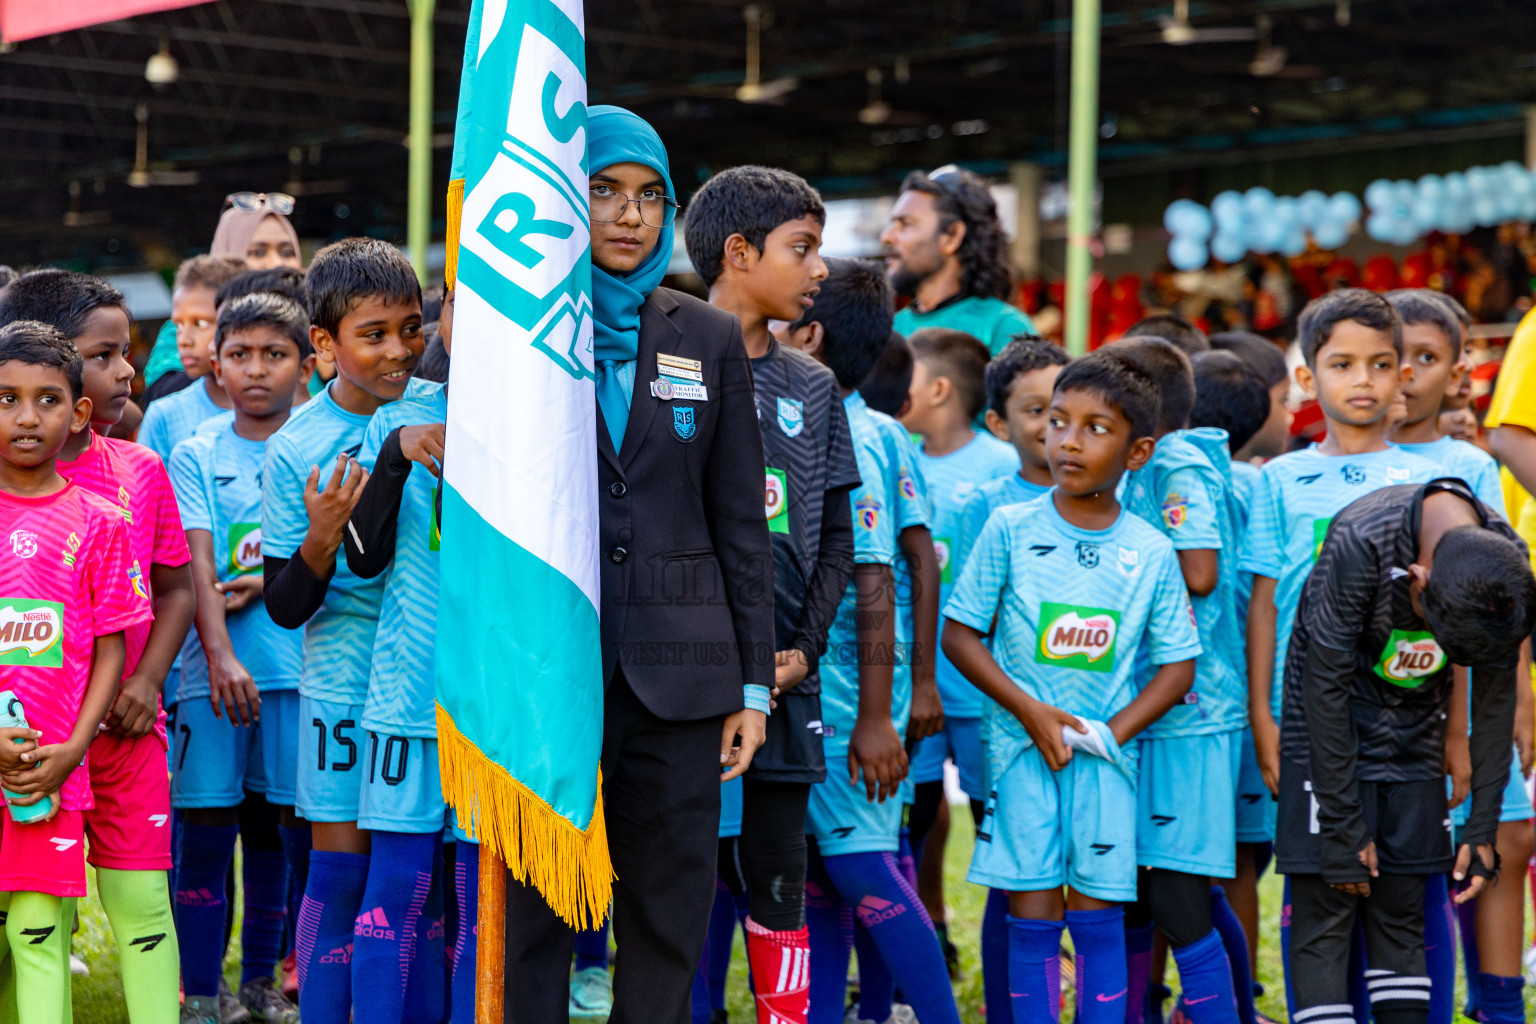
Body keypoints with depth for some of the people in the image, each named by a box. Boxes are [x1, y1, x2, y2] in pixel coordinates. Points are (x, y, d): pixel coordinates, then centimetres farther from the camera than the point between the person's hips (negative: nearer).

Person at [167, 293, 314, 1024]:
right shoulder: (196, 456, 5)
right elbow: (197, 565, -6)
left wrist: (265, 584, -14)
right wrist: (219, 655, -18)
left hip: (298, 659, 1)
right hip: (213, 667, -1)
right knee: (205, 826, -1)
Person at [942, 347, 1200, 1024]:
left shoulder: (1151, 554, 2)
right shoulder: (1010, 530, -2)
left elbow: (1177, 665, 5)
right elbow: (959, 634, -1)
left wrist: (1114, 731, -8)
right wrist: (1031, 711, -11)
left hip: (1105, 757, 1)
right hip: (1022, 747, -1)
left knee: (1098, 914, 3)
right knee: (1032, 916, 1)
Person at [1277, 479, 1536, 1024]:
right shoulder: (1359, 544, -30)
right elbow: (1327, 686, -22)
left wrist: (1483, 827, -3)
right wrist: (1343, 827, -18)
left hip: (1414, 743, 4)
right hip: (1329, 736, -4)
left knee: (1402, 913, 4)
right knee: (1324, 916, -9)